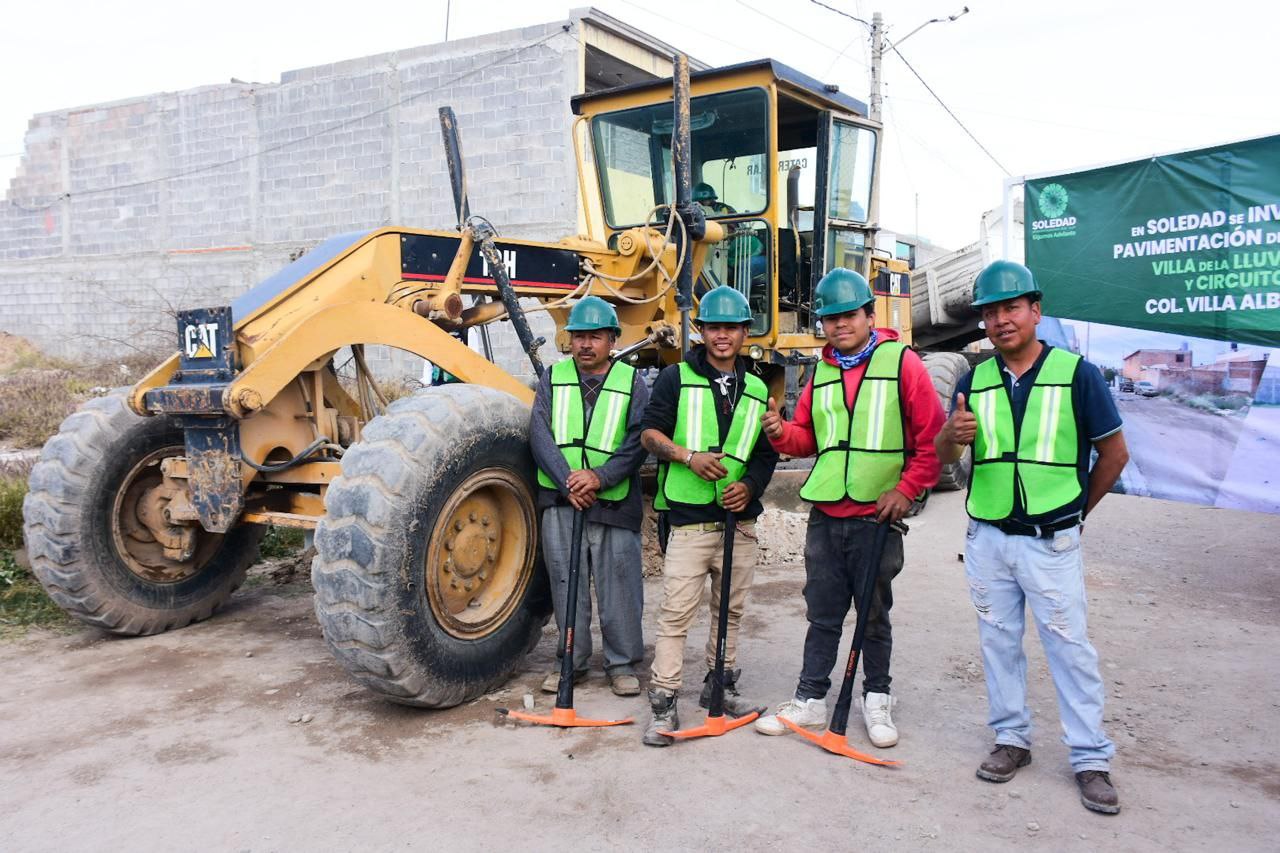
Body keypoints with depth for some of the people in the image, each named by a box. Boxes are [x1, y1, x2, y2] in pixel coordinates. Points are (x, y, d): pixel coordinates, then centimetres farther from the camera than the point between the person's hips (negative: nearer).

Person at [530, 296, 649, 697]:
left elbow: (639, 440, -5)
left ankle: (622, 662, 19)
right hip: (561, 501, 2)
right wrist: (568, 482, -15)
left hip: (615, 501, -2)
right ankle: (572, 660, 25)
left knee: (619, 586, 3)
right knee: (566, 585, 10)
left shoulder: (632, 382, 4)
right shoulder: (553, 378, 8)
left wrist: (600, 477, -19)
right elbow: (539, 433, -2)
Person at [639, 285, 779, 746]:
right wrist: (689, 456, -17)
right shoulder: (676, 377, 2)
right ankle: (663, 703, 1)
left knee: (731, 609, 14)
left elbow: (767, 453, 15)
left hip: (740, 519, 5)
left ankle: (720, 685, 31)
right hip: (689, 518, -5)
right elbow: (650, 432, -1)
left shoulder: (756, 390, 14)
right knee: (676, 612, -6)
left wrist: (750, 486, -4)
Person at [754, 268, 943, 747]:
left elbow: (932, 437, -6)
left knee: (874, 615, 11)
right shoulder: (822, 372, 11)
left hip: (877, 517, -4)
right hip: (825, 516, 4)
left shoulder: (902, 362, -5)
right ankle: (811, 700, 23)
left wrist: (907, 489, -12)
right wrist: (782, 433, -6)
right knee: (822, 614, 13)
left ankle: (877, 700, 28)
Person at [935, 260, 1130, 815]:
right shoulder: (974, 381, 5)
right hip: (987, 538, 4)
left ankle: (1091, 759, 14)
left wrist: (1078, 510, 6)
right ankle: (1012, 739, 26)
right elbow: (943, 455, 4)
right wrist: (953, 434, -19)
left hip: (1051, 541, -4)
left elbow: (1114, 453, 1)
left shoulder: (1076, 373, -6)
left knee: (1068, 645, 1)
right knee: (998, 641, 12)